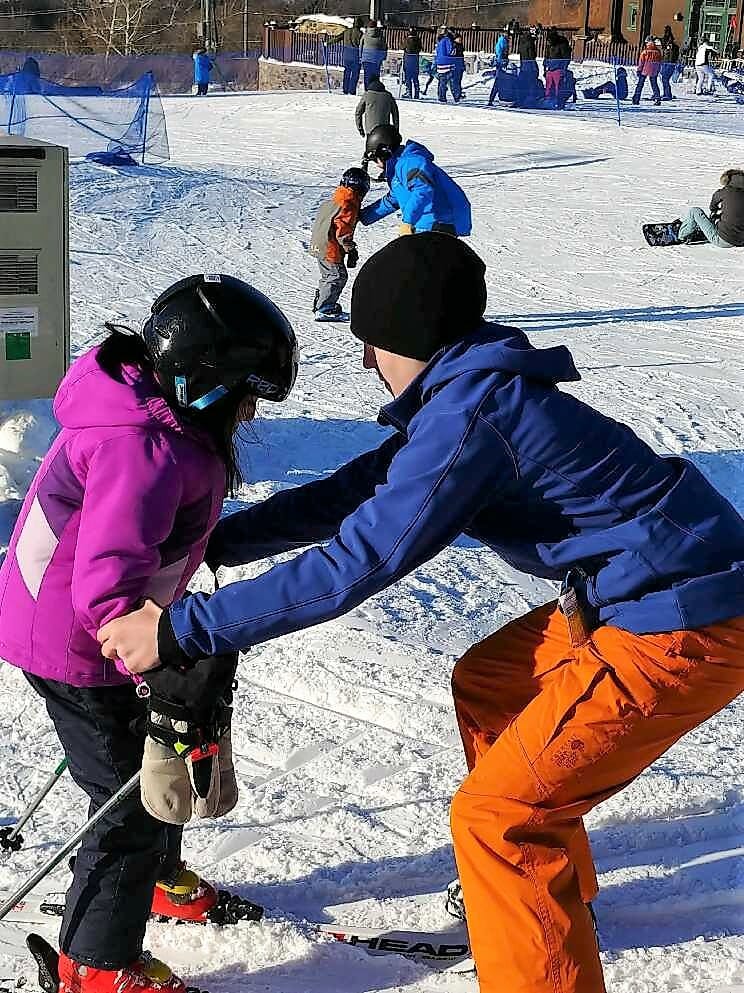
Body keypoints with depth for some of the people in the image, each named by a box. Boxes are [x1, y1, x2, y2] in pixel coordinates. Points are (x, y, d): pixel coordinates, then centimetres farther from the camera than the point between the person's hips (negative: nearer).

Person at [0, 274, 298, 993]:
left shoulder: (154, 417, 0)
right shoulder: (147, 451, -33)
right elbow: (107, 592, -40)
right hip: (76, 646, -10)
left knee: (156, 761, 27)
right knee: (133, 797, 1)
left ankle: (154, 876, 52)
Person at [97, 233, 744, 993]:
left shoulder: (471, 413, -21)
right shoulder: (472, 390, 10)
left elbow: (356, 562, -23)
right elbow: (356, 492, 15)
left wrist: (182, 630, -19)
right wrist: (211, 543, 18)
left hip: (683, 625, -10)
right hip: (646, 595, 10)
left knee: (496, 814, -6)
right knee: (484, 684, 26)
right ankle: (552, 887, 41)